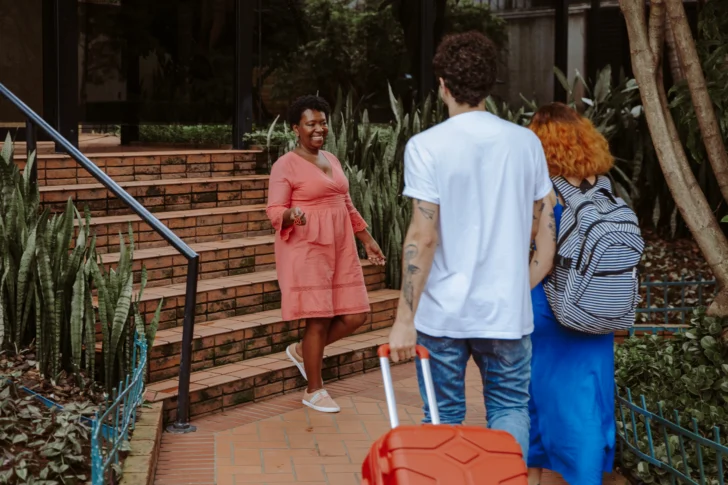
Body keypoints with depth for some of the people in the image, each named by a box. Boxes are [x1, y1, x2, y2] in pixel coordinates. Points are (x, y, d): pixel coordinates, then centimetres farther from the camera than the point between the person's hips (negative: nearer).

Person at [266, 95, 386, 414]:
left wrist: (367, 239, 22)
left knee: (355, 316, 3)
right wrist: (291, 215, -32)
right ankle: (314, 391, 12)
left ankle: (303, 351, 27)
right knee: (318, 319, -4)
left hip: (340, 248, 7)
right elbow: (274, 211, -10)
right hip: (306, 250, -7)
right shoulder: (286, 165, -6)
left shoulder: (332, 160, 16)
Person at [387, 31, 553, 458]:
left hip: (443, 312, -2)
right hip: (507, 309, 2)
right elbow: (534, 227, 11)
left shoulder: (427, 146, -10)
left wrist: (405, 319, -11)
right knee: (511, 409, 14)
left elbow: (423, 237, -15)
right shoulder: (527, 142, 1)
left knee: (444, 417, 11)